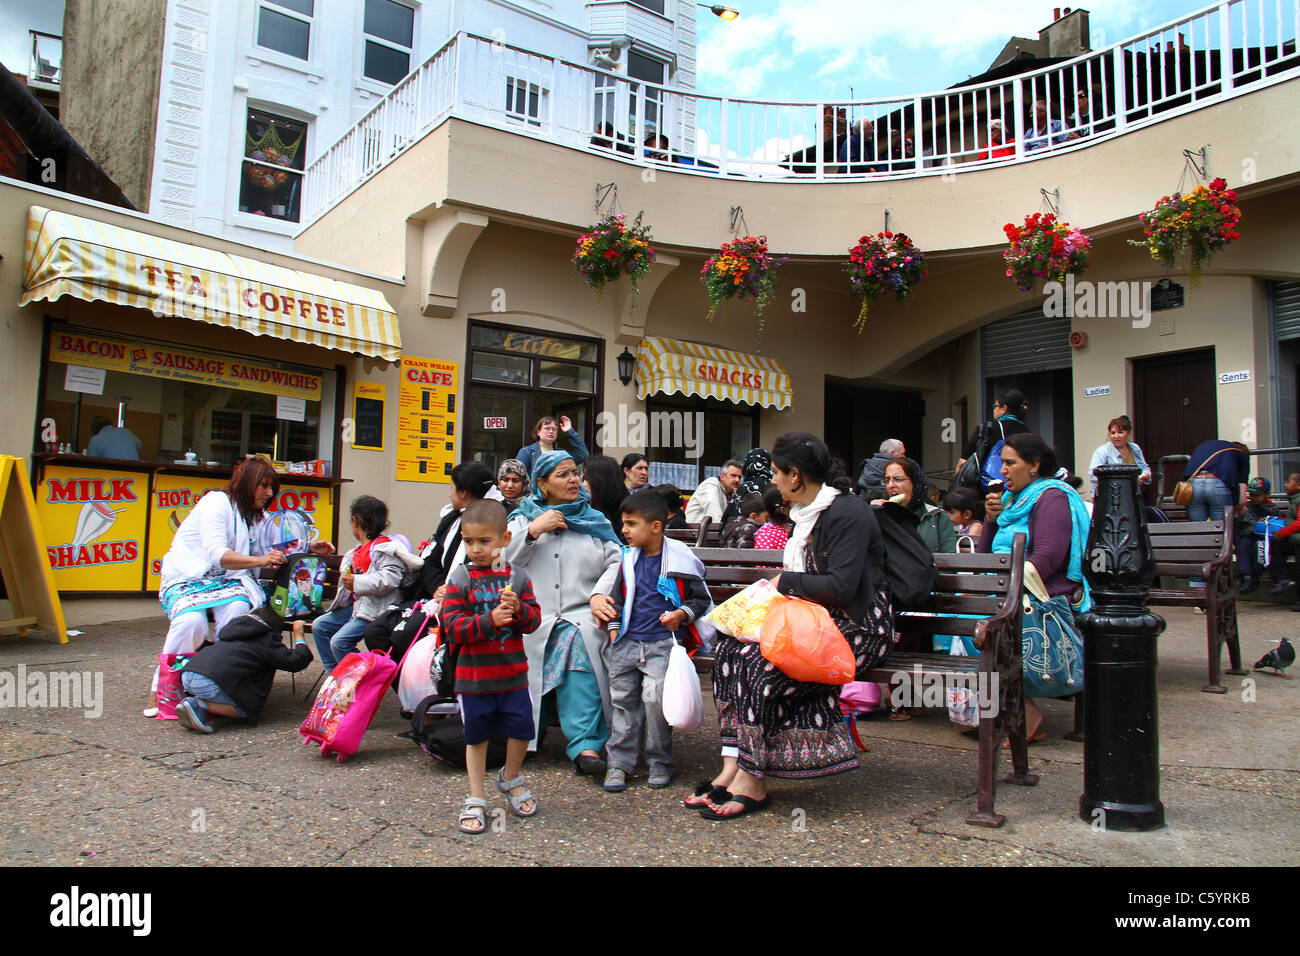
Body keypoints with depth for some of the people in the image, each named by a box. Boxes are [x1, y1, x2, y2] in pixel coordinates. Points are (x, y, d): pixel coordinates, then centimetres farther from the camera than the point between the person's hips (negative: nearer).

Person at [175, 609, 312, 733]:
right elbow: (297, 661, 5)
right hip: (209, 683, -8)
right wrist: (298, 634, 20)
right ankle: (200, 705, -8)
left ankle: (194, 702, 1)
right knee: (250, 709, 6)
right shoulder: (267, 640, 6)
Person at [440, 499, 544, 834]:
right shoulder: (460, 580, -5)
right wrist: (489, 621, -25)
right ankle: (476, 799, 24)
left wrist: (518, 610, -22)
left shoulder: (517, 578, 1)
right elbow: (452, 627, -12)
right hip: (474, 673, -1)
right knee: (476, 736, 10)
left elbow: (534, 619, 0)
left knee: (521, 728, 6)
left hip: (513, 671, 2)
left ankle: (510, 779, 35)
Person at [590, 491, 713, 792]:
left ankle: (659, 763, 2)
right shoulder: (627, 561, 10)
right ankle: (619, 764, 17)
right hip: (627, 641, 5)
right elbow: (616, 597, 21)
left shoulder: (680, 559, -3)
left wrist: (682, 614, -11)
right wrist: (614, 630, 11)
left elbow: (701, 598, 5)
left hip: (662, 642, -5)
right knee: (622, 699, 6)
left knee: (655, 695, -15)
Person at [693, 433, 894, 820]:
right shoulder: (808, 511, 14)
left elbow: (841, 587, -23)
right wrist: (774, 589, 4)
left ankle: (752, 782, -13)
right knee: (730, 649, -10)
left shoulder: (847, 513, -15)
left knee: (762, 666, -27)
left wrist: (785, 582, -11)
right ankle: (733, 768, -13)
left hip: (856, 628, -9)